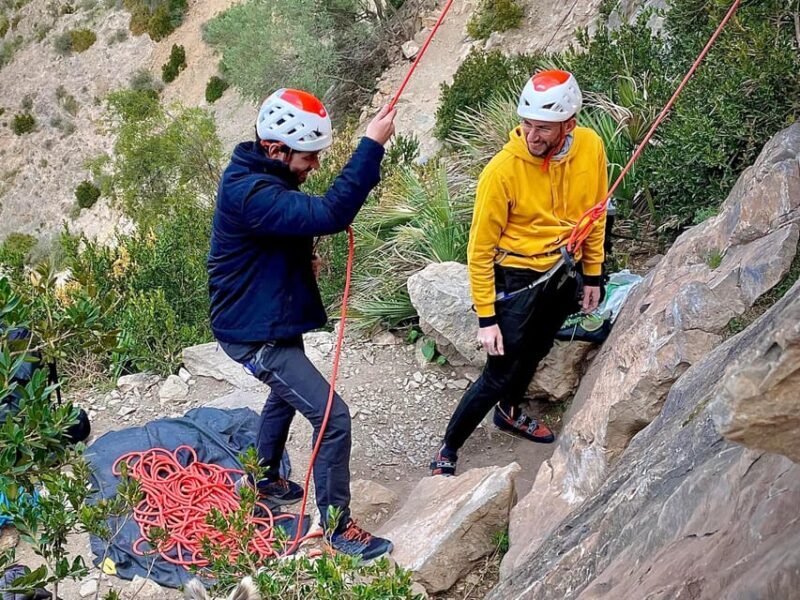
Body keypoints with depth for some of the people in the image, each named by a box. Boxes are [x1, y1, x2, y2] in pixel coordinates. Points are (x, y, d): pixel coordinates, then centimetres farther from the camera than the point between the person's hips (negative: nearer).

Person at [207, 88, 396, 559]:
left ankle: (265, 481, 53)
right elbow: (331, 214, -41)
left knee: (287, 396, 32)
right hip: (255, 334, -11)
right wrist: (372, 146, -39)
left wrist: (304, 258, -3)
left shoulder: (265, 177, 3)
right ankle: (338, 528, 2)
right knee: (333, 417, -11)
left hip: (274, 320, 11)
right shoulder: (250, 193, -31)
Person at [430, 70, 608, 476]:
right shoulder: (502, 170, -27)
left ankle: (509, 413, 52)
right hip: (518, 279, -5)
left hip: (564, 273, 6)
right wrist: (486, 317, -17)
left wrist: (592, 275, 10)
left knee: (535, 350, 26)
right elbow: (481, 249, -18)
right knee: (499, 374, -3)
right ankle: (446, 453, 14)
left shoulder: (590, 147, -13)